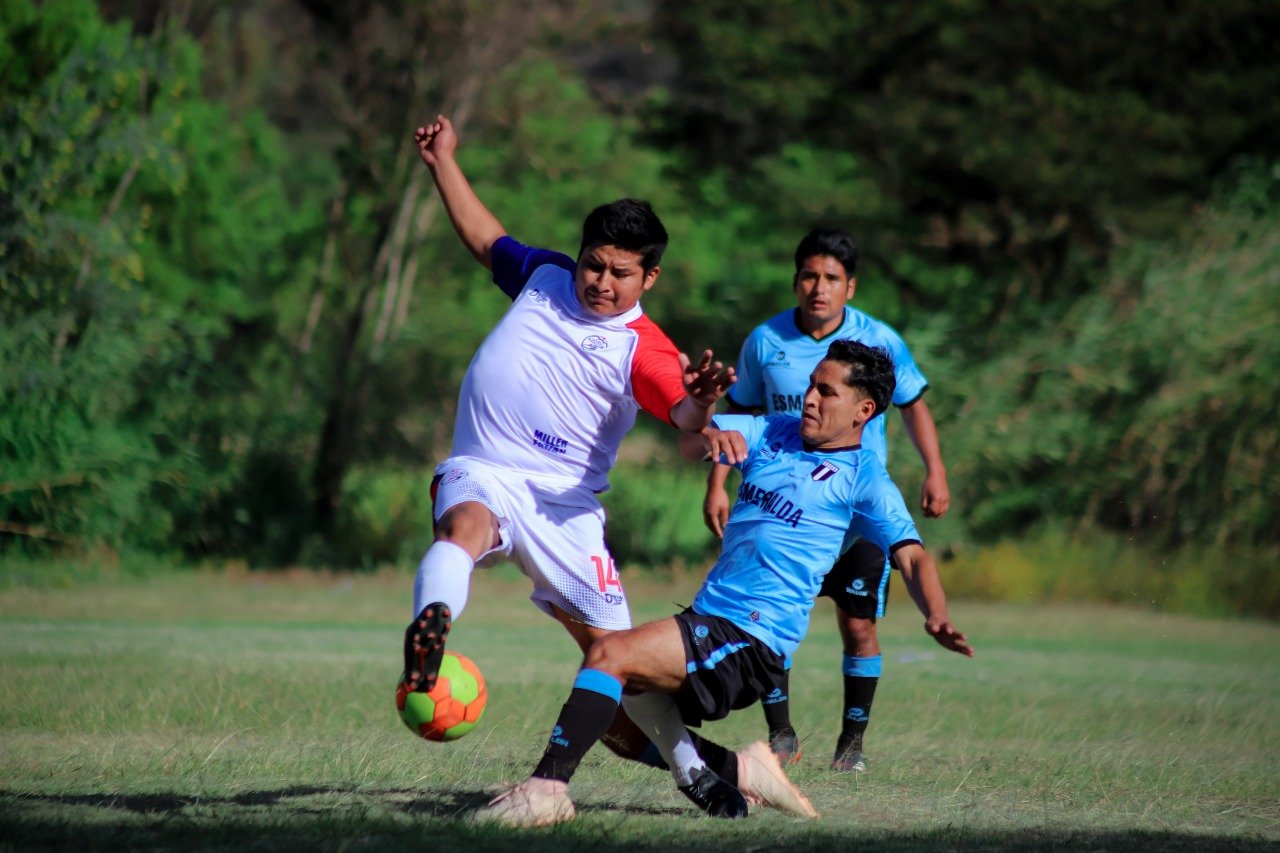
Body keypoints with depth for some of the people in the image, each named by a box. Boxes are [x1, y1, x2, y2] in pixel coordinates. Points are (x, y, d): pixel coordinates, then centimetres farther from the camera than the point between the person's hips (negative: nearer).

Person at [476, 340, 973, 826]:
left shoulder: (863, 478, -3)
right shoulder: (772, 434, 16)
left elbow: (911, 556, -13)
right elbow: (690, 441, 4)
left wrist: (937, 618, -33)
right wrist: (708, 434, -22)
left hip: (752, 641, -9)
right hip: (707, 619, 9)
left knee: (610, 655, -24)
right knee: (604, 710, 10)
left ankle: (546, 789, -26)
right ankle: (739, 775, 11)